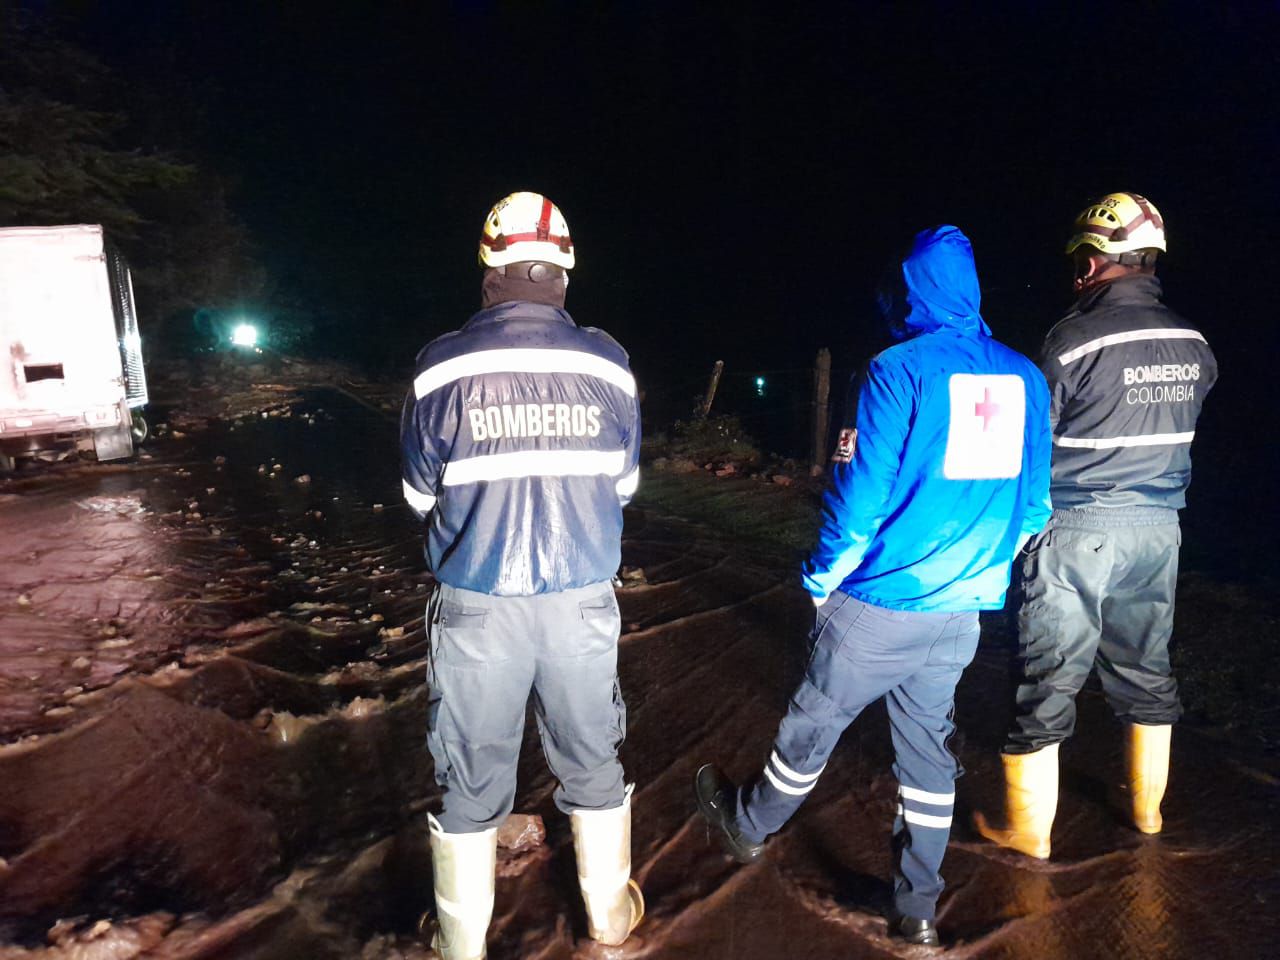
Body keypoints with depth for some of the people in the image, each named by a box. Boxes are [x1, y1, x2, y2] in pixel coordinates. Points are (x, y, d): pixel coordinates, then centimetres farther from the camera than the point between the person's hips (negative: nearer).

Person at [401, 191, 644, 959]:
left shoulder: (444, 366, -11)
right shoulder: (607, 362, -6)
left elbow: (422, 492, 1)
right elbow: (622, 483, 4)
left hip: (478, 607, -1)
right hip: (582, 601, 2)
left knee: (471, 779, 15)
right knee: (592, 762, 20)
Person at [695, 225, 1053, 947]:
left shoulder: (900, 369, -13)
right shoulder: (1026, 379, 6)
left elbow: (862, 494, -16)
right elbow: (1035, 505, 11)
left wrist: (820, 580, -2)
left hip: (882, 601, -5)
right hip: (963, 611, 6)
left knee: (814, 724, 14)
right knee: (928, 746, 18)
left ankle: (748, 826, 39)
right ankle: (918, 910, 30)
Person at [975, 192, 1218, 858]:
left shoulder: (1075, 337, -14)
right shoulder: (1193, 343, 4)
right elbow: (1179, 433, 13)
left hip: (1076, 528, -6)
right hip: (1159, 527, 6)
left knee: (1048, 679, 3)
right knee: (1145, 669, 20)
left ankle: (1028, 830, 15)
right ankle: (1147, 809, 38)